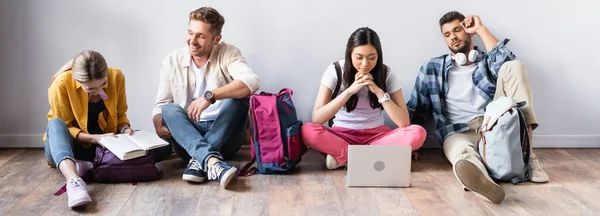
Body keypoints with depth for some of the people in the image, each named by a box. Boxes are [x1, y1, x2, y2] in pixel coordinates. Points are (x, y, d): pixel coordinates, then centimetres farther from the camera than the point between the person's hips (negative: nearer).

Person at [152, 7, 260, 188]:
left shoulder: (228, 53, -6)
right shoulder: (172, 61, 2)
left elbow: (251, 82, -26)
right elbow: (161, 105, 4)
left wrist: (210, 96, -38)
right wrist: (158, 124, -20)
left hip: (225, 136, -2)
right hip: (187, 137, 2)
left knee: (237, 97, -25)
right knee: (170, 110, -26)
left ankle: (199, 160, -36)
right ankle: (212, 161, -49)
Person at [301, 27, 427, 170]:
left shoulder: (386, 73, -7)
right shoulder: (336, 70, -10)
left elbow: (404, 122, -13)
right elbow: (316, 118, -18)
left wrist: (379, 91, -22)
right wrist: (349, 90, -25)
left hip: (376, 136, 2)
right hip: (342, 135, -1)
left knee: (417, 133, -28)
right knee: (307, 131, -33)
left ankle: (342, 155, -24)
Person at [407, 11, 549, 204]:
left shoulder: (488, 62, 20)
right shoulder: (432, 68, 18)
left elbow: (507, 63, -6)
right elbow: (415, 111, 15)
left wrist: (481, 29, 5)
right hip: (458, 132, -2)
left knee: (514, 67, -16)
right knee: (463, 153, -40)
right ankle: (483, 182, -80)